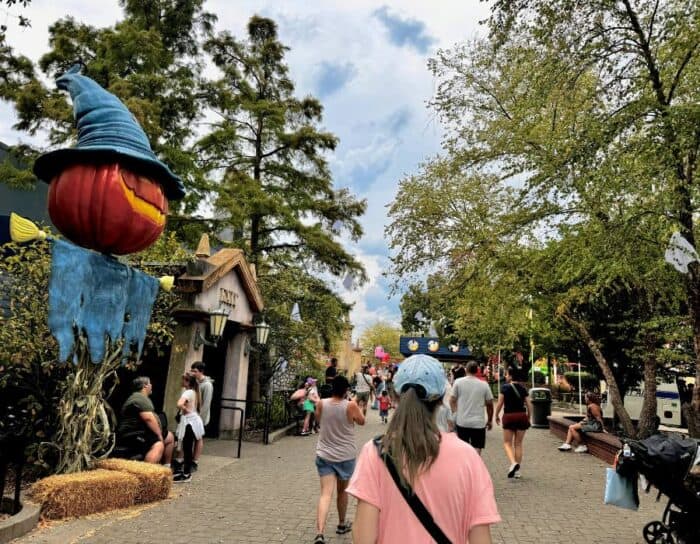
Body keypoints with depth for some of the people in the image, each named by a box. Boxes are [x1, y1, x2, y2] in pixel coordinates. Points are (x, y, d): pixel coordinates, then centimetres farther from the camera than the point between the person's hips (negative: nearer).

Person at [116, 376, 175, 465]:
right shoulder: (140, 398, -15)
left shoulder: (141, 397, 21)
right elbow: (149, 419, -24)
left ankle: (166, 467, 25)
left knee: (170, 437, 19)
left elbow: (151, 418, 22)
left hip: (142, 432, 12)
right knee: (158, 445, -34)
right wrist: (160, 435, -17)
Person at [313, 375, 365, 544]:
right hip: (346, 456, -1)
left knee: (325, 494, -4)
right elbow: (362, 421, 2)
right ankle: (341, 525, 39)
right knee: (342, 491, 20)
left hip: (324, 455, 1)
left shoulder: (321, 404, -9)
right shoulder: (350, 405, -16)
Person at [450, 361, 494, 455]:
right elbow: (490, 404, 4)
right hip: (479, 422, -1)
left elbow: (452, 400, -2)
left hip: (462, 421, 1)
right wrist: (490, 420, 15)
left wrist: (454, 414, 11)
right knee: (477, 449, 4)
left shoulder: (458, 382, -3)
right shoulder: (484, 385, -1)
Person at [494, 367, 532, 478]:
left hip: (509, 416, -4)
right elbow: (529, 405, 6)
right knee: (518, 444, 11)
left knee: (507, 443, 7)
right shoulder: (522, 388, 6)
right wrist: (528, 418, 18)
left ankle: (513, 463, -16)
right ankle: (517, 470, 14)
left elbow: (500, 404, -7)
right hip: (522, 416, 4)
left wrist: (497, 416, 6)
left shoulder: (505, 387, -5)